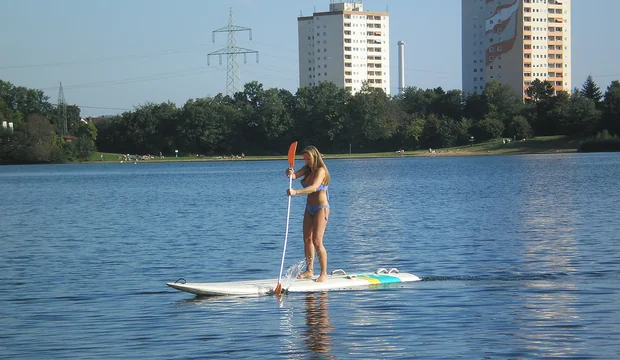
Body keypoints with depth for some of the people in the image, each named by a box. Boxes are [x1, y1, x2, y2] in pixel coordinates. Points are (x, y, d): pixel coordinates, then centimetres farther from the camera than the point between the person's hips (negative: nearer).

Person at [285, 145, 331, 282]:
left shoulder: (321, 170, -17)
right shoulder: (308, 169, 8)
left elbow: (314, 187, -32)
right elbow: (295, 175, -7)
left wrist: (296, 192, -45)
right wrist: (290, 173, -32)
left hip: (321, 208, -8)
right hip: (309, 208, 8)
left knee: (317, 241, -11)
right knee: (307, 239, 8)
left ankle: (324, 273, -4)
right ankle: (309, 271, 16)